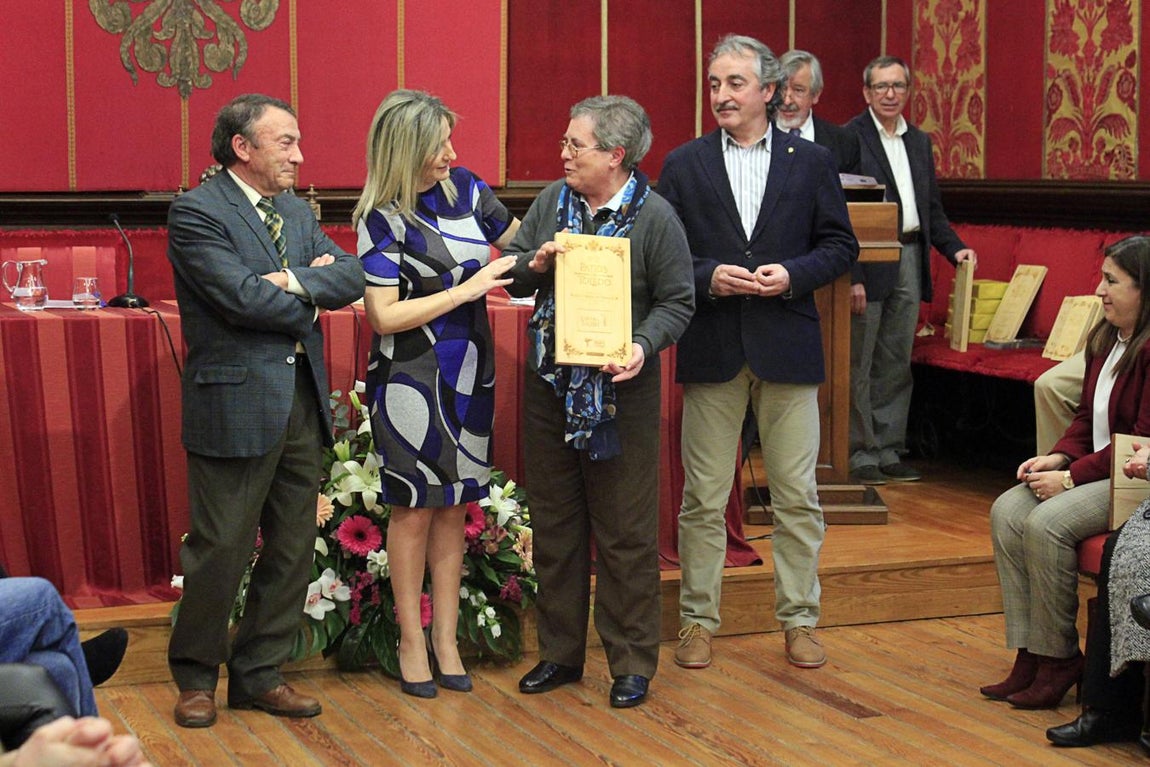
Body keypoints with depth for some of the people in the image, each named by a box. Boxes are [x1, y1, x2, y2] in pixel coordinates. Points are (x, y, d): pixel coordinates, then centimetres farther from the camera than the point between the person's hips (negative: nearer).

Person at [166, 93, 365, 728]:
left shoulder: (296, 212, 15)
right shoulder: (196, 213, -9)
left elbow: (352, 276, 5)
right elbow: (241, 297, -19)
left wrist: (296, 282, -13)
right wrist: (311, 301, -4)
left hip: (303, 401, 8)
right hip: (237, 405, -7)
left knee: (292, 549, 11)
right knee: (221, 548, 0)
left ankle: (258, 674, 23)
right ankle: (196, 677, 17)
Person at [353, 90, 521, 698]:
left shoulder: (466, 188, 2)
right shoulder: (382, 219, -13)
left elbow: (515, 237, 18)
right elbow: (385, 314, -16)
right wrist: (467, 290, -17)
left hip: (468, 373, 5)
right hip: (411, 377, -5)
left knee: (454, 507, 10)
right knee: (415, 507, 3)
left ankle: (446, 640, 19)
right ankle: (411, 642, 15)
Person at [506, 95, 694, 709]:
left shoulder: (655, 217, -8)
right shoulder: (552, 202, 6)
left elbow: (677, 302, -7)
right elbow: (512, 277, 11)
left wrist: (644, 346, -24)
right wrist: (534, 265, -11)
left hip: (620, 390, -5)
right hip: (550, 384, 5)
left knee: (625, 532, 2)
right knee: (554, 524, 13)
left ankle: (631, 662, 14)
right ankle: (560, 652, 26)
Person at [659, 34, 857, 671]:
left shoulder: (811, 161, 5)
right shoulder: (683, 165, 5)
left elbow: (840, 245, 6)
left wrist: (793, 274, -11)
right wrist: (707, 278, -14)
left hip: (788, 348, 0)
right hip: (711, 349, 0)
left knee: (797, 497, 5)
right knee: (703, 498, 5)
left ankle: (799, 620, 17)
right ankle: (698, 620, 16)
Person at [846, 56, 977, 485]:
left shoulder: (919, 141, 15)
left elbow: (931, 208, 20)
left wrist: (954, 248, 4)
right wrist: (851, 276, -18)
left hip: (909, 261, 7)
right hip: (867, 262, -7)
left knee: (896, 365, 11)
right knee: (858, 365, 0)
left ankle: (888, 452, 19)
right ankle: (860, 455, 7)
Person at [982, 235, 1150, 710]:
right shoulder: (1105, 340, 13)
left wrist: (1072, 477, -20)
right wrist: (1060, 457, 0)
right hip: (1098, 470, 10)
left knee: (1047, 523, -26)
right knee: (1007, 511, -7)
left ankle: (1060, 659, -11)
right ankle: (1028, 653, -8)